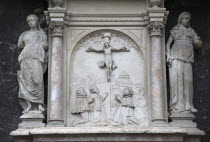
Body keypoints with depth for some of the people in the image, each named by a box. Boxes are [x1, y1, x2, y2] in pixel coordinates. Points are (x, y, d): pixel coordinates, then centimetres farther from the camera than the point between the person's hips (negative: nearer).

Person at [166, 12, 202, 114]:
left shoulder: (191, 31, 23)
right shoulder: (175, 30, 15)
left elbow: (199, 44, 20)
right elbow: (168, 44, 9)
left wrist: (196, 42, 0)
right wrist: (168, 56, -4)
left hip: (187, 58, 3)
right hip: (176, 56, -3)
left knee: (187, 80, -4)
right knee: (176, 79, -12)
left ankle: (187, 106, 1)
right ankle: (177, 106, -14)